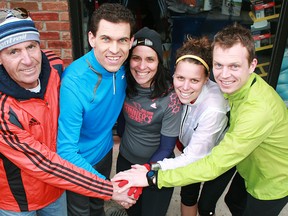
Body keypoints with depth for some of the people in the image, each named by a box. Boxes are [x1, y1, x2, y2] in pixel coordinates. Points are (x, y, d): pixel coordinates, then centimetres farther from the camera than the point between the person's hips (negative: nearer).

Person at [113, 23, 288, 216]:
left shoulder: (260, 109, -42)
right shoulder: (236, 83, -16)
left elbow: (214, 165, -41)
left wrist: (153, 177, -38)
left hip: (272, 184, -7)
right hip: (250, 171, 7)